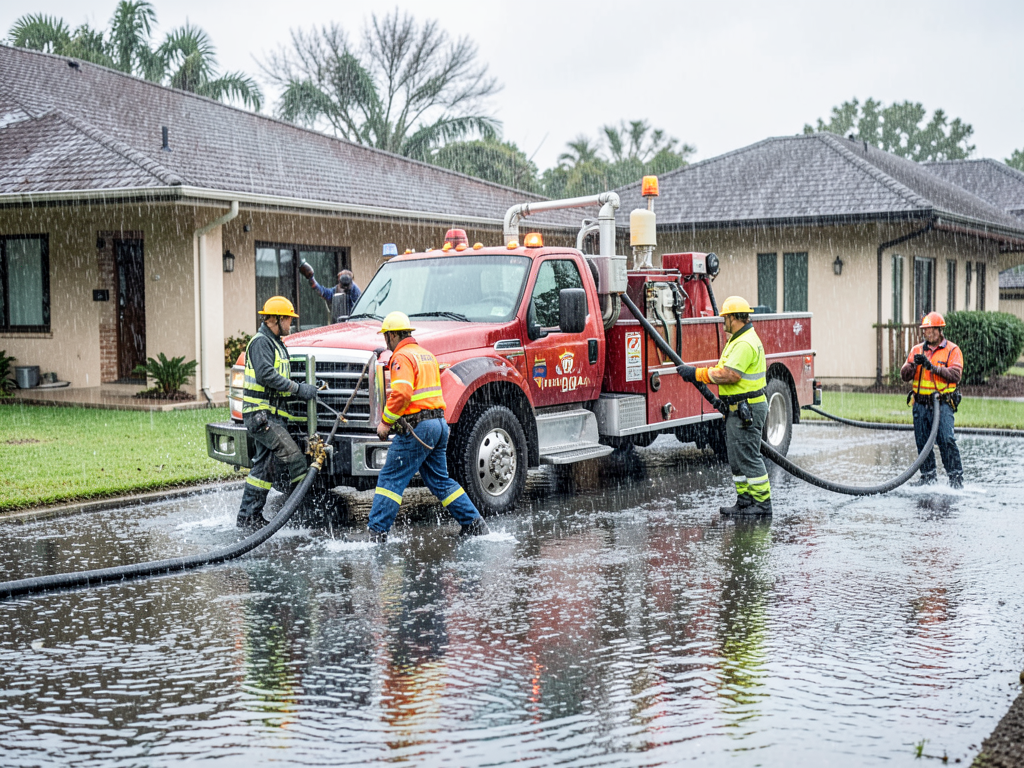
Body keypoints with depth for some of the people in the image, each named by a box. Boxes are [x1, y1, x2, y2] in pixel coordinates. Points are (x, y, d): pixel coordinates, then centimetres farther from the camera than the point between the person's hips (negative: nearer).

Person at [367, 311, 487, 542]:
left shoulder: (402, 357, -10)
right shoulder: (426, 354, 19)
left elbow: (401, 394, -23)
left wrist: (386, 422, -14)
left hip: (417, 427, -9)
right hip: (439, 422, 9)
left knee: (390, 479, -4)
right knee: (439, 480, 17)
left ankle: (377, 531, -6)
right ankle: (474, 524, 16)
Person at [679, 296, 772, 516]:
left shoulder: (745, 344, -19)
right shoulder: (738, 339, 17)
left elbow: (729, 375, -25)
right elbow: (724, 369, 18)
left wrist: (698, 374, -19)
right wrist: (696, 374, 6)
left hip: (747, 410, -11)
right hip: (737, 410, 11)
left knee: (748, 456, -8)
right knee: (737, 458, 13)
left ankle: (762, 503, -3)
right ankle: (745, 501, 18)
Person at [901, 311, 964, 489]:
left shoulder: (952, 350, 2)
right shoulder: (917, 350, 13)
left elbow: (955, 375, -12)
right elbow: (904, 375, 5)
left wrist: (933, 367, -20)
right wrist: (914, 364, -15)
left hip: (942, 403, -4)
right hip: (921, 404, 4)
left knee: (946, 439, -15)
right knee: (922, 441, 5)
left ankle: (956, 476, -9)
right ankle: (928, 476, 16)